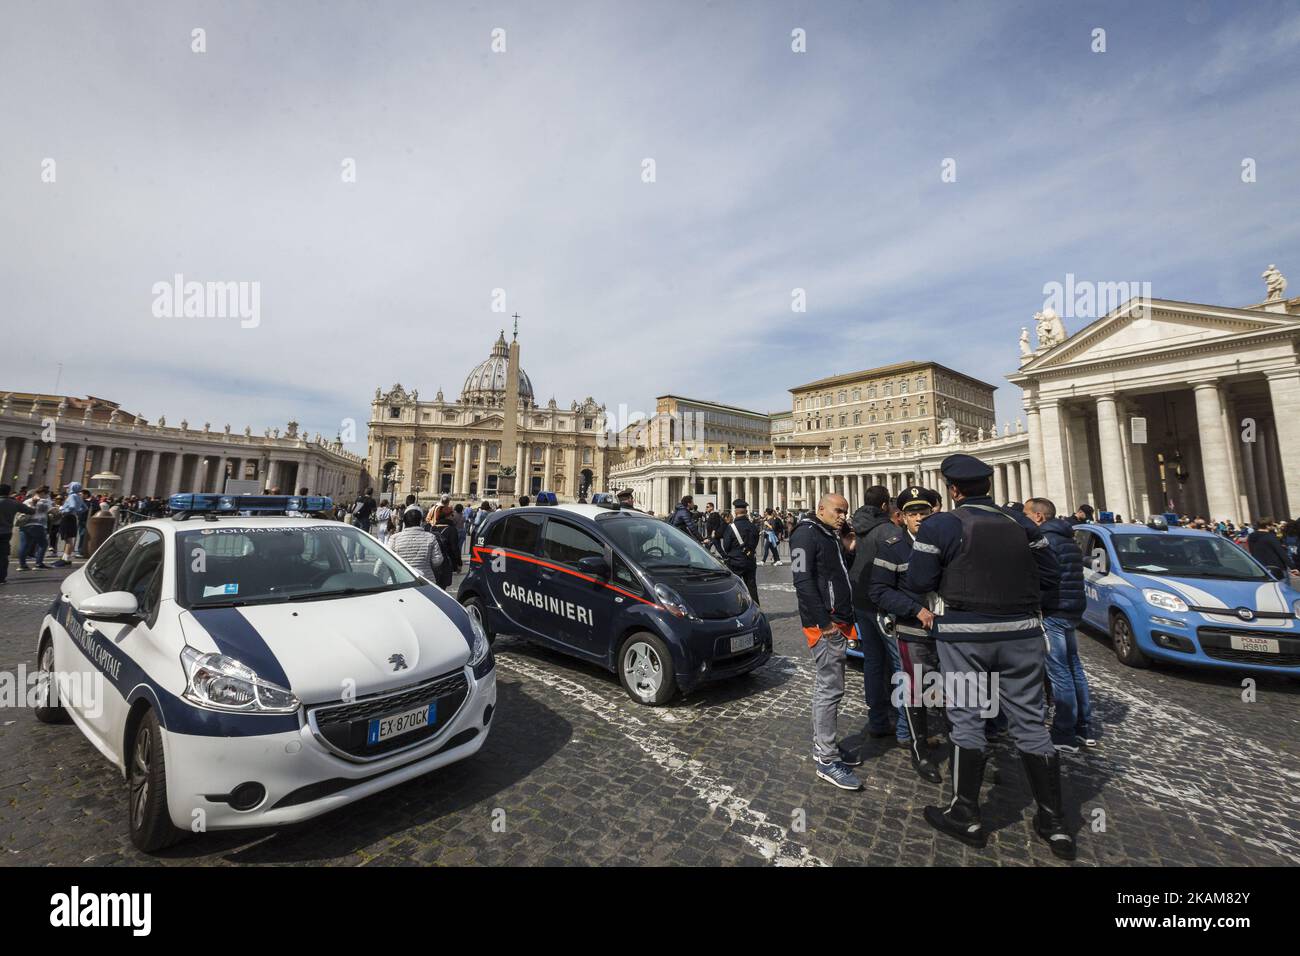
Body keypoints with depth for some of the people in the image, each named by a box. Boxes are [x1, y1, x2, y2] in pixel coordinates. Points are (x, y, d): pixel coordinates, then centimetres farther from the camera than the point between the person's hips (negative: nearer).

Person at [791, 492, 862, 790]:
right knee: (830, 689, -5)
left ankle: (822, 745, 29)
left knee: (827, 686, 17)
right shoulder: (807, 533, -13)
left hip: (837, 622, 10)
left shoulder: (830, 536, 18)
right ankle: (827, 760, 6)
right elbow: (803, 581, -21)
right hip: (824, 624, -10)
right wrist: (825, 622, -21)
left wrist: (849, 552, 9)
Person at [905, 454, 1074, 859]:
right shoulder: (1021, 523, 4)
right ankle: (1056, 824, 25)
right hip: (1021, 632, 4)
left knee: (967, 720, 7)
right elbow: (1050, 578, 6)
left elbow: (917, 583, -11)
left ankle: (966, 817, 19)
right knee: (1031, 724, 14)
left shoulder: (940, 525, -10)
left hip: (964, 633, -4)